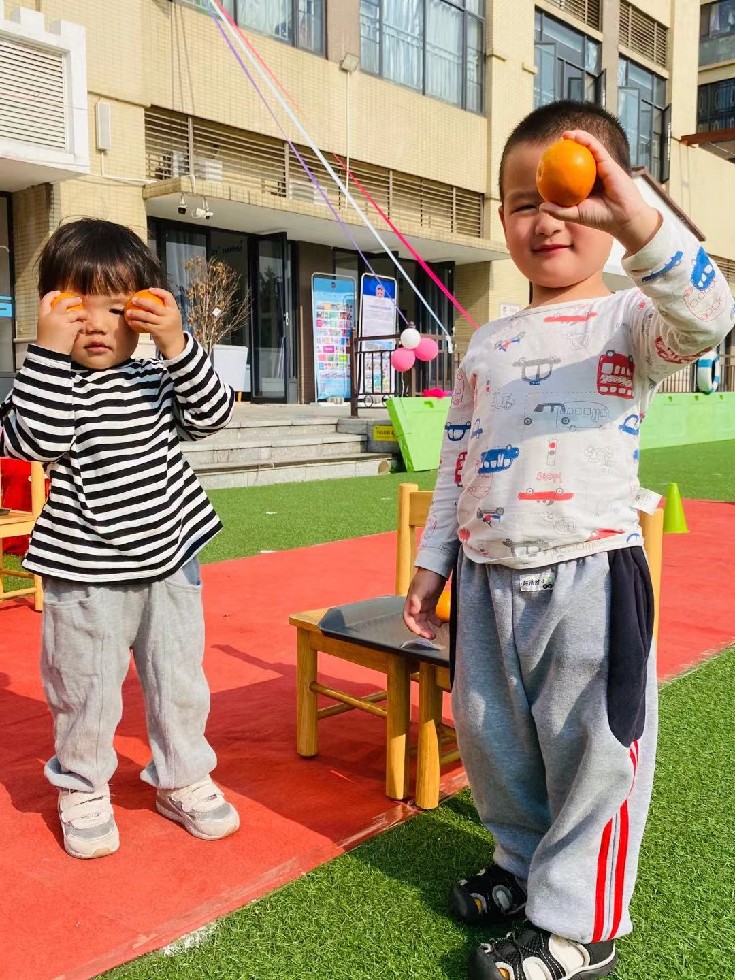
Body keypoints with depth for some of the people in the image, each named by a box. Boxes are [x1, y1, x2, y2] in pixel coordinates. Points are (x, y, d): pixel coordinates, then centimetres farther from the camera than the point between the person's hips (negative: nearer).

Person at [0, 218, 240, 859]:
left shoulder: (157, 379, 4)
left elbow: (213, 415, -9)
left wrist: (177, 343, -19)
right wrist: (52, 350, -28)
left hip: (169, 560, 4)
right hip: (88, 573, -3)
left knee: (180, 681, 15)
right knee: (87, 690, 10)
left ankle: (183, 780, 35)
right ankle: (83, 790, 33)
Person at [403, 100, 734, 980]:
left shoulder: (630, 321, -3)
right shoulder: (486, 344, 12)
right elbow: (456, 463, 14)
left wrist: (637, 222, -41)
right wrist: (432, 562, 12)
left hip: (590, 577, -5)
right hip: (487, 578, 6)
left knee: (590, 751, 4)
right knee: (490, 738, 17)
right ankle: (525, 864, 41)